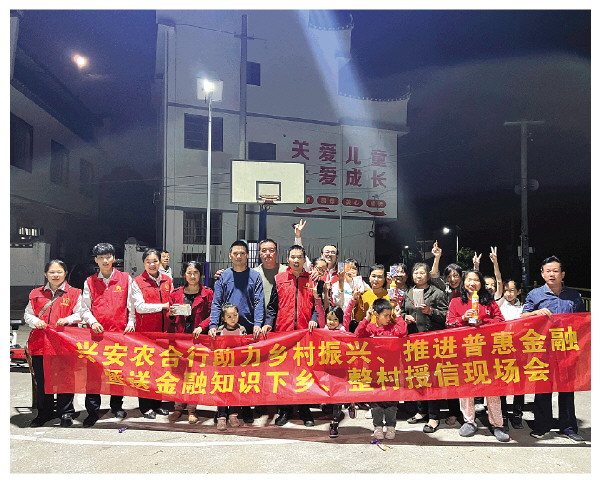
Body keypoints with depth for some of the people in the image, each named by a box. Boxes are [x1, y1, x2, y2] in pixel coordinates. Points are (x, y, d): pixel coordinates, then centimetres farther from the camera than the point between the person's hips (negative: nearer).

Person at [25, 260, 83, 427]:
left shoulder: (74, 293, 4)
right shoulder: (36, 294, 13)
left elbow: (80, 314, 0)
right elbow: (27, 314, 14)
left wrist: (67, 319, -18)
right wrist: (35, 321, -7)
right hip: (40, 342, 3)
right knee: (41, 380, 10)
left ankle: (66, 413, 16)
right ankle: (44, 413, 25)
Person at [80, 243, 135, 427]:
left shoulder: (125, 279, 5)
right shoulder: (89, 282, 8)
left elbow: (131, 303, 6)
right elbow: (85, 308, 6)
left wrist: (131, 322, -6)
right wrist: (92, 322, -11)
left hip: (120, 331, 0)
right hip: (97, 332, 1)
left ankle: (117, 406, 25)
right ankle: (92, 411, 8)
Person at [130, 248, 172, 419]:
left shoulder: (167, 281, 11)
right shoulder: (137, 282, -2)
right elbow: (139, 307, -11)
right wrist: (162, 306, -13)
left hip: (163, 330, 4)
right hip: (145, 331, -4)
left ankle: (157, 403, 22)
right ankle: (145, 406, 14)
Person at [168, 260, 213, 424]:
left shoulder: (207, 293, 4)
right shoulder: (176, 293, 11)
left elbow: (212, 314, 0)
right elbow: (170, 318, 16)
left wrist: (201, 326, -14)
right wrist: (171, 313, -5)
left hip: (198, 337, -2)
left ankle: (191, 409, 10)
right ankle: (178, 407, 15)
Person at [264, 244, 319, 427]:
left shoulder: (312, 280, 8)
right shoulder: (279, 279, 9)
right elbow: (273, 306, 10)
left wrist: (314, 319, -8)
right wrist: (268, 323, -3)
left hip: (305, 332, -1)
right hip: (282, 331, 1)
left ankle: (305, 411, 16)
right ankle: (284, 410, 18)